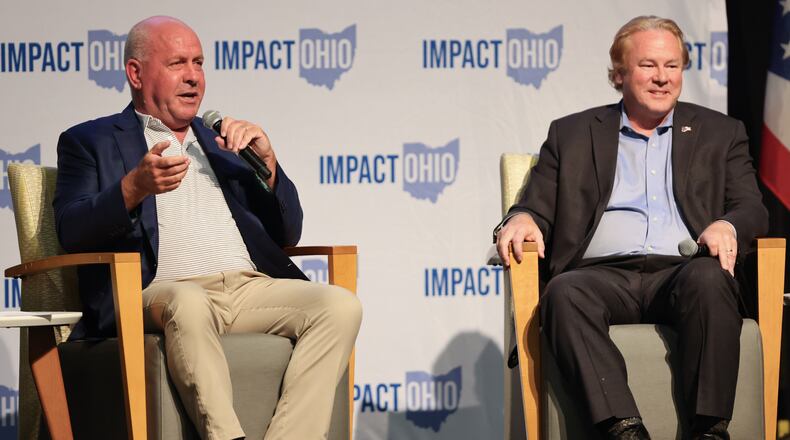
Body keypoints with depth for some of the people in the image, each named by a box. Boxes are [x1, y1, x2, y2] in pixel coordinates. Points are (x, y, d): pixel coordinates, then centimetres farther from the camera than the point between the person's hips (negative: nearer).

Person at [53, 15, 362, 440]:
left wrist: (267, 161, 5)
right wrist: (134, 188, -18)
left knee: (340, 306, -24)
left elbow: (287, 234, 23)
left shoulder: (221, 141, 28)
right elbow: (71, 231, 0)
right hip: (161, 290, -5)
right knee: (188, 305, -40)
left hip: (252, 288, 5)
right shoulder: (90, 142, 16)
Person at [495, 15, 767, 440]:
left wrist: (726, 226, -12)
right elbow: (537, 206, 17)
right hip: (602, 274, 0)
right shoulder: (571, 134, 22)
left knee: (709, 277, -36)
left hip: (679, 273, 0)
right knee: (564, 292, -35)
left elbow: (751, 209, 13)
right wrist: (521, 220, -9)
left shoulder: (720, 133, 23)